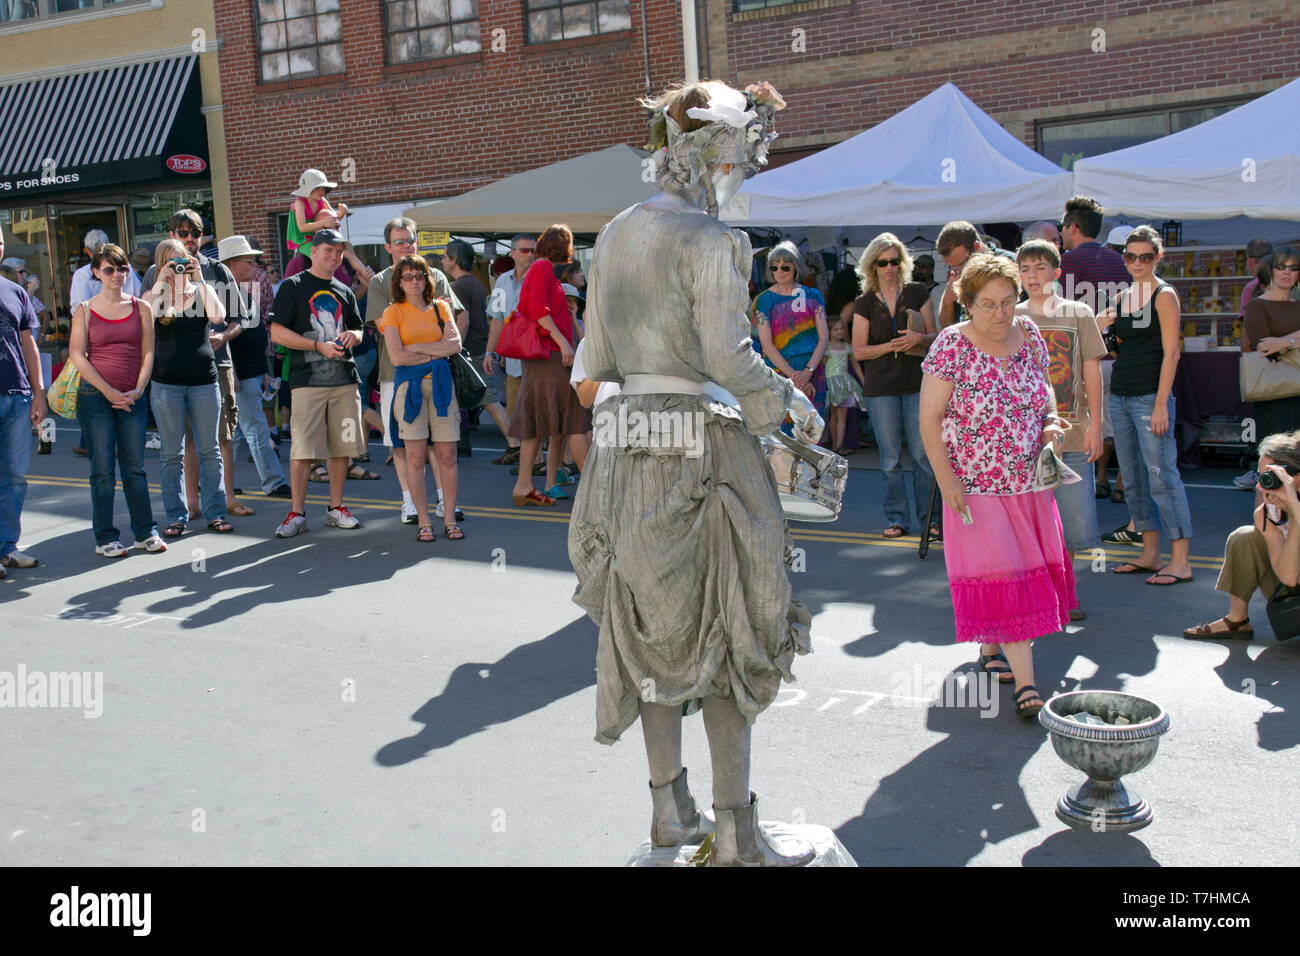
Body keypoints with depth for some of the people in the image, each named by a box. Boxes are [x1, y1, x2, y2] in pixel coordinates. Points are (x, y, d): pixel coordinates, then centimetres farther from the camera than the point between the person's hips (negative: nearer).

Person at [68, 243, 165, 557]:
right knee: (103, 469, 1)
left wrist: (137, 390, -7)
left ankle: (145, 531, 14)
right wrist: (108, 391, -11)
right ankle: (104, 537, 8)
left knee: (135, 467, 5)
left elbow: (147, 354, 6)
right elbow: (77, 355, -2)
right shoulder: (84, 310, 3)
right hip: (95, 397, -2)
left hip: (132, 398, 2)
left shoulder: (141, 308, 8)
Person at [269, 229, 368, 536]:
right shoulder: (293, 286, 3)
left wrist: (352, 335, 2)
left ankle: (337, 508, 17)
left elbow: (359, 330, 26)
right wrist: (318, 346, -13)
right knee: (302, 450, -7)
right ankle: (297, 513, 2)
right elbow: (277, 332, -5)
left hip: (344, 379, 5)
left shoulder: (344, 292, 18)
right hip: (308, 381, -5)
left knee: (341, 447, 6)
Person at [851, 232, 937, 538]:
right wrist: (892, 345, -12)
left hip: (917, 383, 0)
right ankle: (897, 518, 13)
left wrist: (920, 338, -14)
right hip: (881, 387, 0)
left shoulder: (917, 292, 6)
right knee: (890, 458, 4)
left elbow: (934, 336, 8)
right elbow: (859, 350, 2)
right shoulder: (864, 303, 5)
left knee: (923, 454, -1)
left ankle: (930, 517, 9)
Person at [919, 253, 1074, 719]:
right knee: (1000, 573, -7)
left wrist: (1051, 420, -2)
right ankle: (1025, 681, -5)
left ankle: (991, 650, 33)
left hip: (1029, 482, 6)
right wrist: (946, 481, -16)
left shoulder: (1028, 334, 3)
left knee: (1030, 564, 13)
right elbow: (929, 418, -12)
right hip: (976, 486, -6)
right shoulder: (951, 345, -13)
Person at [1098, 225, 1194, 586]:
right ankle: (1150, 554, 17)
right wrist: (1100, 330, 1)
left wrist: (1161, 404, -18)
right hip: (1120, 396, 7)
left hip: (1150, 396, -7)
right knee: (1134, 480, 9)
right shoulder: (1121, 298, 15)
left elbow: (1171, 352, -11)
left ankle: (1180, 561, -6)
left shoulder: (1164, 295, -5)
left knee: (1162, 477, -9)